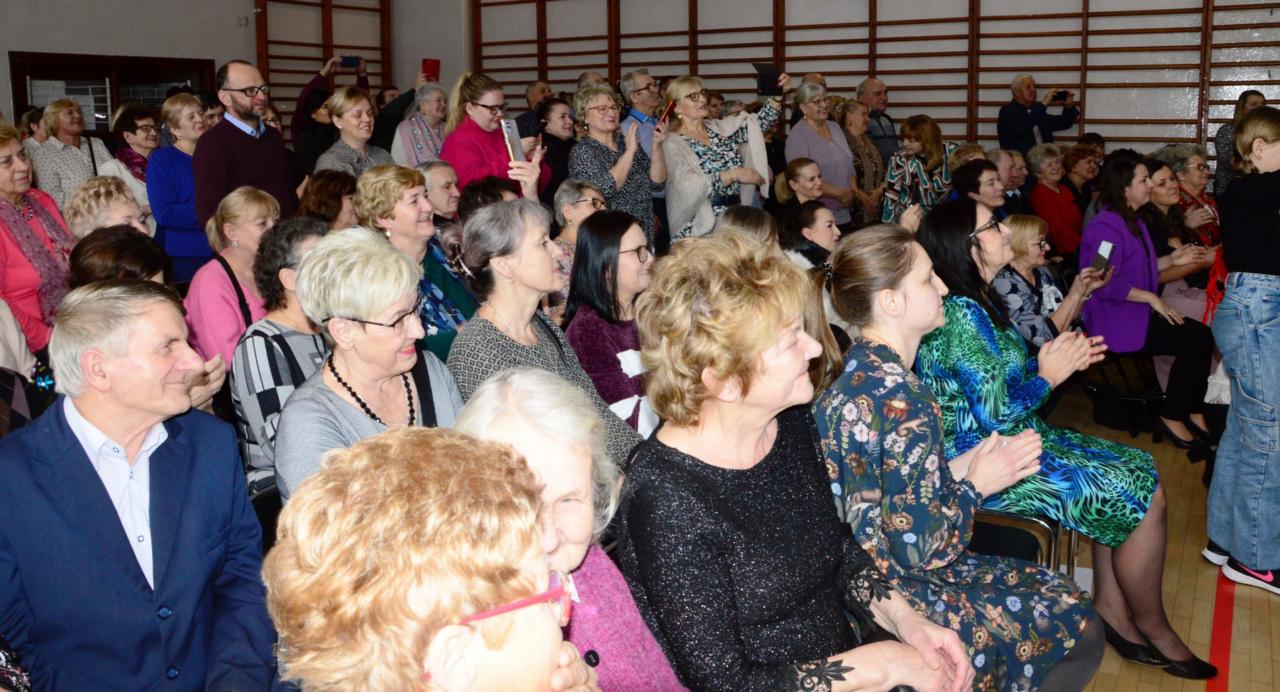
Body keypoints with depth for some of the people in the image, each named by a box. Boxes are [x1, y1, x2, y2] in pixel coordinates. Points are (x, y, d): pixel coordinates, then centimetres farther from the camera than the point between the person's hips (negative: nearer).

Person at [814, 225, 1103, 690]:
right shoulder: (906, 404, -27)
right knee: (1079, 630, 6)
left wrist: (960, 467, 3)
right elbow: (919, 548, -24)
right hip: (897, 597, -9)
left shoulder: (852, 372, 2)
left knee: (1057, 593, 21)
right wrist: (975, 485, -10)